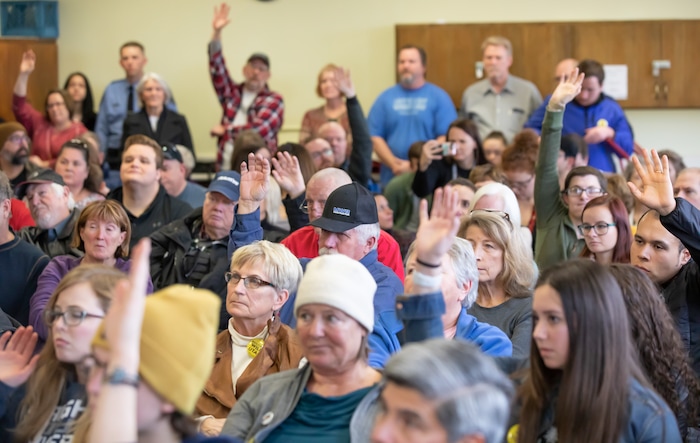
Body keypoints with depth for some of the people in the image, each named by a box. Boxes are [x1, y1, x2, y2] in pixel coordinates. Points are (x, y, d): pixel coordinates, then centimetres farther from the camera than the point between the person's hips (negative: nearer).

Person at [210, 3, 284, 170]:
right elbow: (217, 69, 2)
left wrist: (226, 130, 0)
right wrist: (216, 33, -9)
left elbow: (260, 129, -10)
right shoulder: (232, 93, 14)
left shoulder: (274, 100, 2)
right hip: (225, 167, 3)